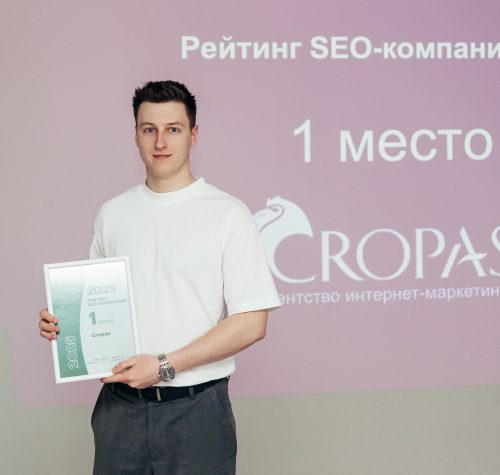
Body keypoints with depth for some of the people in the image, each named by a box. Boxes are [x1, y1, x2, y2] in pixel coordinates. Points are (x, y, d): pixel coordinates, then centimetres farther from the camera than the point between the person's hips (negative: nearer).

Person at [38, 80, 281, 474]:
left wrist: (165, 365, -15)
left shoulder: (228, 214, -5)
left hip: (196, 407, -3)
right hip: (120, 406, 3)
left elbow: (252, 323, -10)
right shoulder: (113, 214, 9)